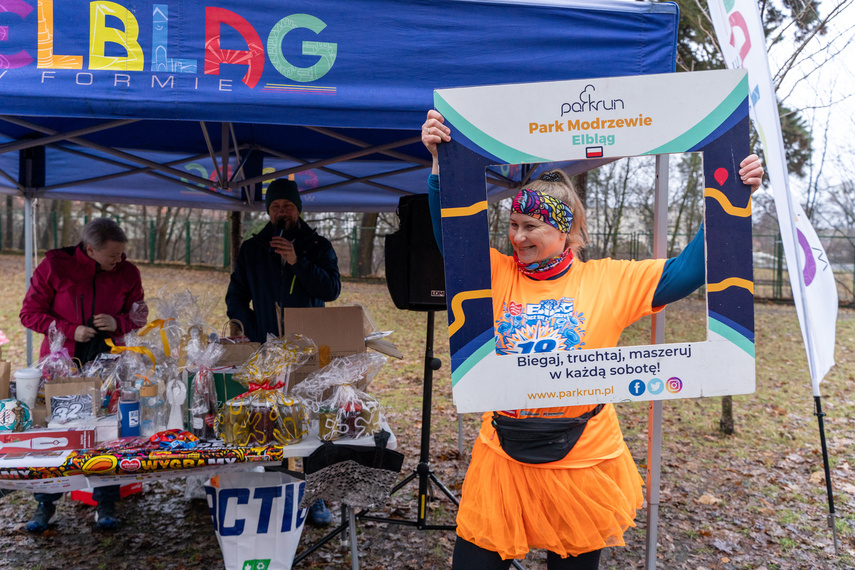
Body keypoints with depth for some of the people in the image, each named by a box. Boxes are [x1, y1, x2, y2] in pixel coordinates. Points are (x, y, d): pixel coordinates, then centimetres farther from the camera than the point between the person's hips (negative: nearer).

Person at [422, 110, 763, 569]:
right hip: (504, 462, 1)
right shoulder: (498, 274, -2)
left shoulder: (609, 281, -3)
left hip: (583, 464, -1)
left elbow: (685, 272, -2)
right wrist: (440, 163, -19)